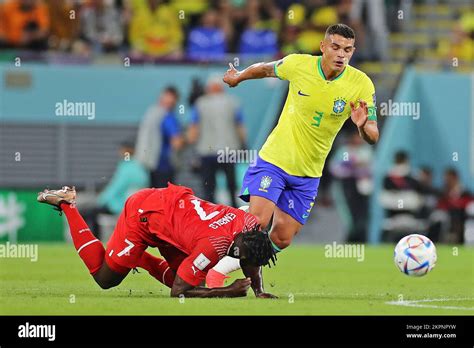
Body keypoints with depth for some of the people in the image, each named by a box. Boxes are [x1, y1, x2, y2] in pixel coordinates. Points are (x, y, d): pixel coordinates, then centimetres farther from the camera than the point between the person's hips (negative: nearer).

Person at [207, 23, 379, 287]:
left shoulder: (361, 85, -13)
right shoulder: (299, 65, -14)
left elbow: (373, 137, -13)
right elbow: (266, 69, 9)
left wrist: (363, 126, -36)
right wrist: (238, 77, 26)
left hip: (308, 174, 3)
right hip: (274, 159, -3)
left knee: (282, 239, 6)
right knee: (257, 221, -20)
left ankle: (244, 265, 31)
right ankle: (218, 268, -2)